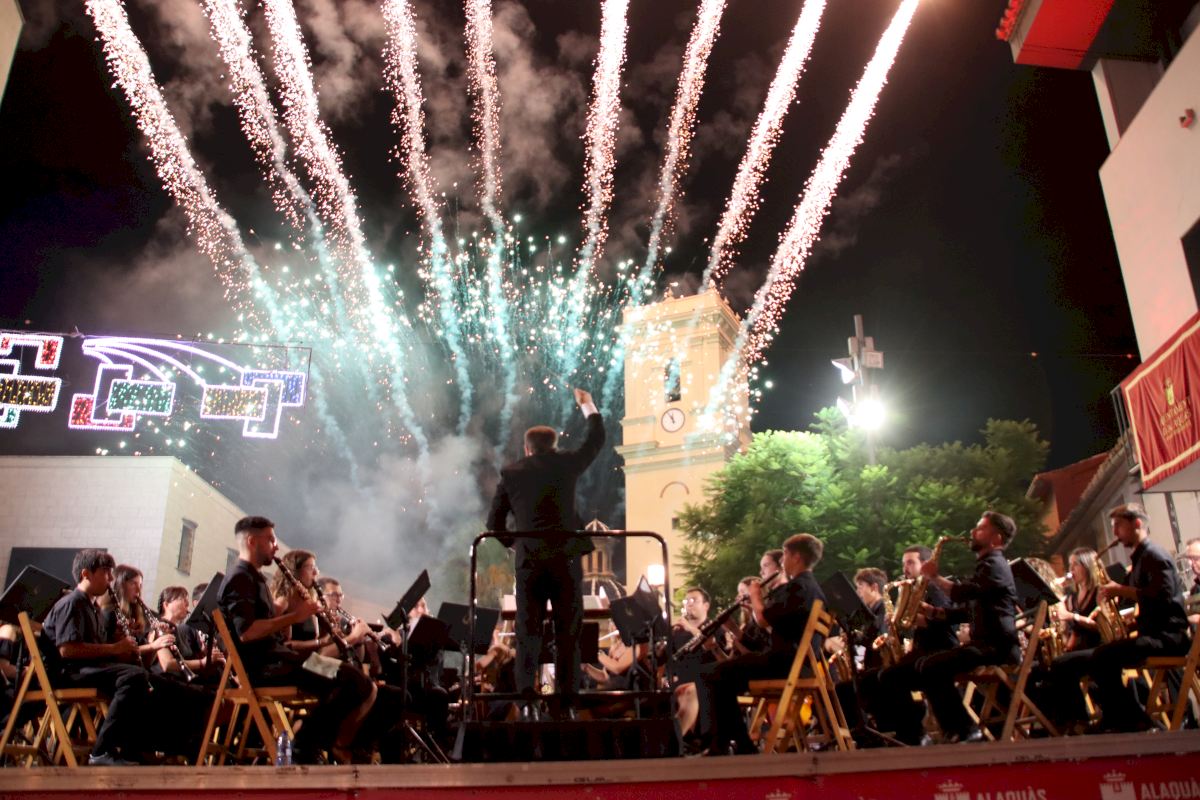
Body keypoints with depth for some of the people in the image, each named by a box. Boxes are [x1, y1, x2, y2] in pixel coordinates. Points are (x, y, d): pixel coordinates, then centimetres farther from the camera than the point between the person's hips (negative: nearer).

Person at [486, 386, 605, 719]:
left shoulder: (511, 472, 9)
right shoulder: (565, 463, 6)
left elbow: (494, 522, 9)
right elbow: (596, 440, 22)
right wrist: (588, 406, 35)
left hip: (528, 560, 1)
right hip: (566, 556, -1)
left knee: (528, 632, 6)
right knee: (568, 632, 5)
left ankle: (527, 700, -2)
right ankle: (567, 703, 3)